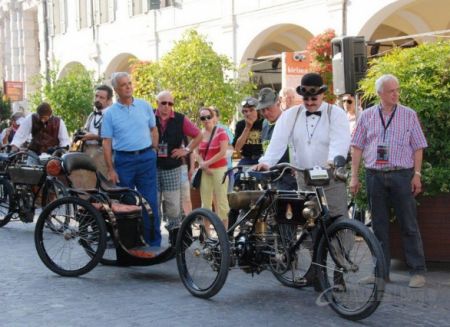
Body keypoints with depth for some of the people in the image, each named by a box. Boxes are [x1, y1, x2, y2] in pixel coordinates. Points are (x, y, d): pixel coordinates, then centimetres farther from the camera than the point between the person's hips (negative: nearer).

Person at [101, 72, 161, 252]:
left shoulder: (145, 106, 5)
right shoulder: (110, 113, 0)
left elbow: (153, 129, 15)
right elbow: (106, 143, -1)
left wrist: (154, 151, 6)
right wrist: (110, 169, -6)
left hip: (146, 158, 1)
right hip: (123, 160, -1)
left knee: (150, 201, 1)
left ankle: (153, 242, 9)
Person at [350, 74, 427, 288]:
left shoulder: (409, 115, 4)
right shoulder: (367, 116, 8)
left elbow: (418, 147, 4)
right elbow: (357, 147, 8)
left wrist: (417, 175, -4)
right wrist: (354, 176, 3)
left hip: (401, 175, -2)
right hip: (374, 175, 2)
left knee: (409, 225, -1)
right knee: (379, 226, 8)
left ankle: (418, 271, 5)